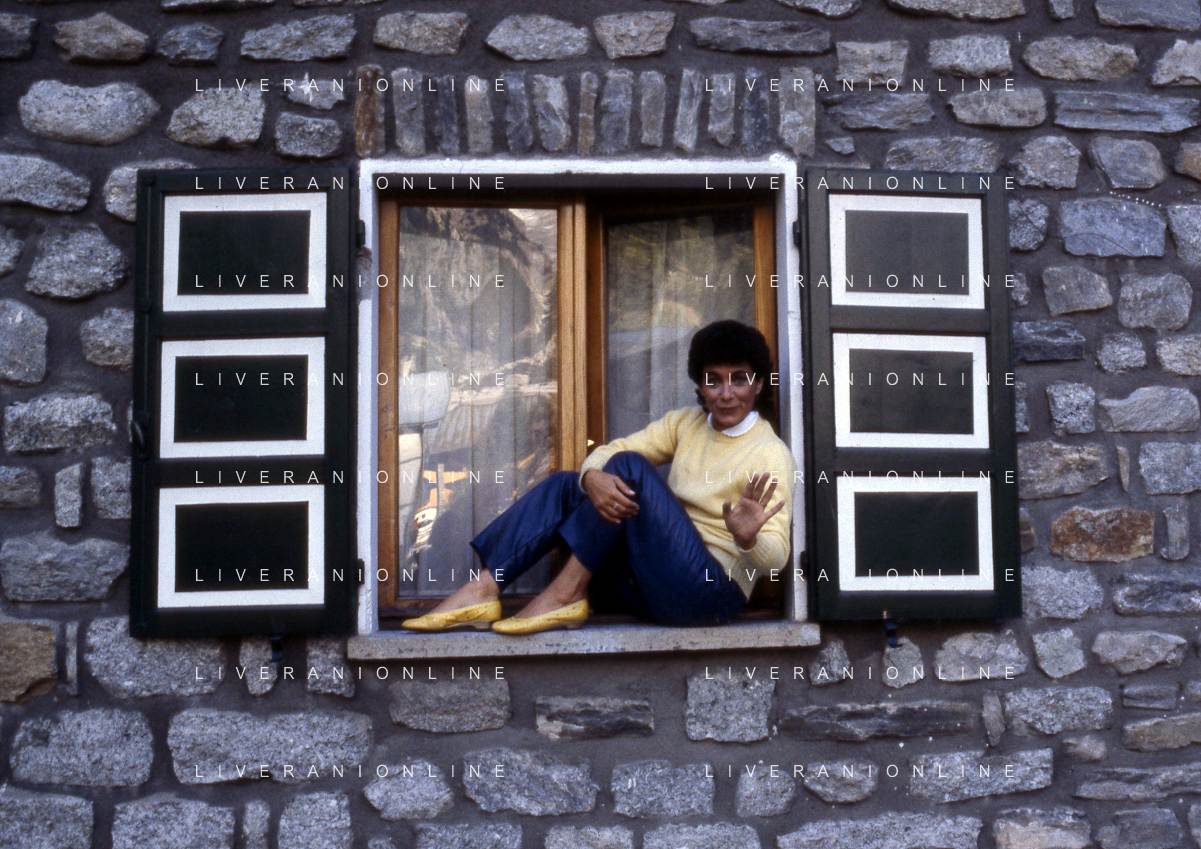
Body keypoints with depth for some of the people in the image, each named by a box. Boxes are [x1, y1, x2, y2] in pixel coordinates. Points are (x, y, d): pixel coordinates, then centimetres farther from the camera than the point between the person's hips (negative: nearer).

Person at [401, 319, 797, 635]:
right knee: (565, 485, -2)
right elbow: (610, 450, 4)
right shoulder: (685, 423, 12)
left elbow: (775, 557, -16)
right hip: (651, 589, 7)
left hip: (710, 594, -7)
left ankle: (567, 593, -17)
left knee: (630, 466, -21)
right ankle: (483, 590, -13)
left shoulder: (770, 455, -8)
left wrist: (749, 538, -40)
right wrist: (593, 477, -21)